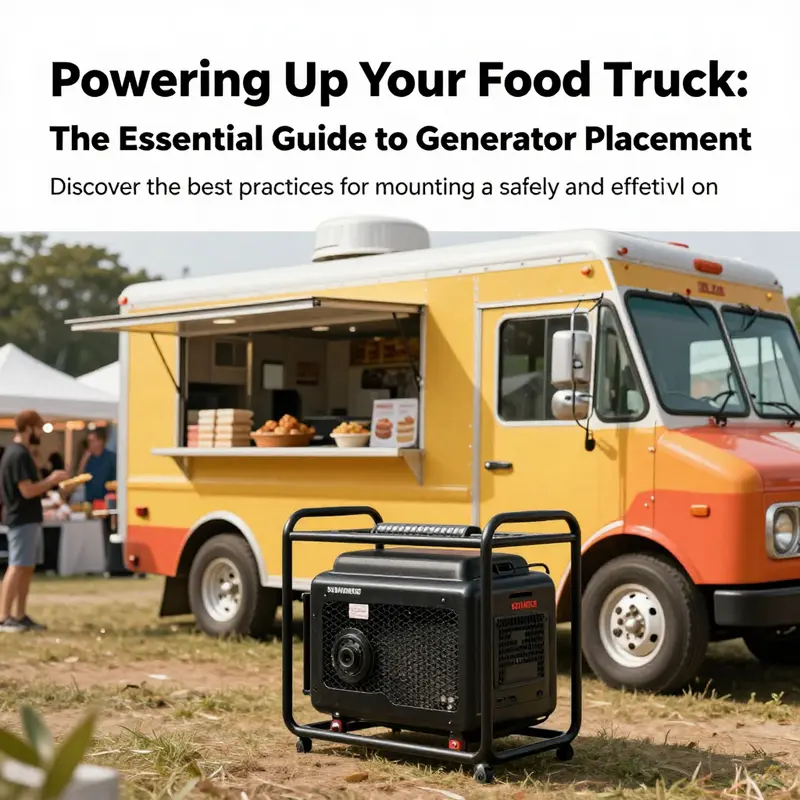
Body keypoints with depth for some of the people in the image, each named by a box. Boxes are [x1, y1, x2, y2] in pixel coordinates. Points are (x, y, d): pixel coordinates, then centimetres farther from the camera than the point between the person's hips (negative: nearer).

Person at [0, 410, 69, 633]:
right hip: (23, 520, -10)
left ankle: (19, 616, 15)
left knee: (27, 568, 11)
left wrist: (50, 482, 11)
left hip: (27, 519, 10)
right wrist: (52, 480, -13)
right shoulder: (19, 455, -17)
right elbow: (27, 490, -23)